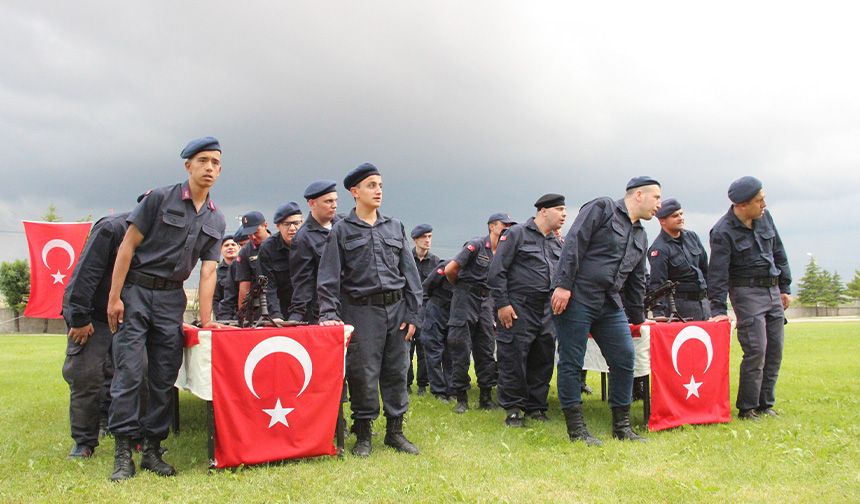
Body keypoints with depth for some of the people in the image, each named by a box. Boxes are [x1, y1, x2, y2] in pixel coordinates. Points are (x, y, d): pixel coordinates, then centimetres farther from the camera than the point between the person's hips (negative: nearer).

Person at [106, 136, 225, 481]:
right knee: (129, 372, -8)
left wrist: (205, 320, -1)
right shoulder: (160, 199, -4)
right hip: (135, 290, -4)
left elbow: (208, 271, 7)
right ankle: (123, 453, -1)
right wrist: (114, 297, -11)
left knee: (165, 377, 4)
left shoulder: (216, 220, 9)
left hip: (171, 298, 4)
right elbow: (128, 246, -6)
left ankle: (152, 450, 14)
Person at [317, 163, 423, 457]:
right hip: (362, 311, -3)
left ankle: (395, 430, 20)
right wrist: (329, 314, -13)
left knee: (397, 371, 7)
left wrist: (412, 314, 4)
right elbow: (329, 278, -2)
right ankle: (363, 435, 14)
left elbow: (410, 272, 10)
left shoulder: (395, 228, 11)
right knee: (363, 374, -1)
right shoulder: (341, 231, 2)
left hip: (396, 308, 4)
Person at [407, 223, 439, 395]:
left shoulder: (435, 261, 8)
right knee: (406, 347, -3)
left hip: (427, 309, 1)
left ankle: (423, 384, 10)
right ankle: (406, 383, 9)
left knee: (425, 348, 0)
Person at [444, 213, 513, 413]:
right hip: (466, 299, -6)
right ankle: (461, 398, 7)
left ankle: (486, 397, 14)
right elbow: (450, 269, -14)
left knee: (486, 351, 6)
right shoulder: (476, 245, -12)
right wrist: (461, 287, 2)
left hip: (486, 301, 6)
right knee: (461, 351, -2)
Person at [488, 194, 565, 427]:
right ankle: (513, 410, 8)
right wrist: (502, 304, -13)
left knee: (543, 360, 9)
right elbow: (497, 271, -9)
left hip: (547, 311, 7)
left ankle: (536, 407, 21)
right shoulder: (517, 234, -4)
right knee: (514, 360, -3)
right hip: (518, 310, -7)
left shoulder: (557, 243, 16)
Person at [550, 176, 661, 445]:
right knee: (571, 363, -2)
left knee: (625, 360, 2)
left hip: (611, 304, 8)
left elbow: (637, 282, 28)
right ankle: (575, 428, 7)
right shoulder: (602, 208, -3)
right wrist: (563, 285, -20)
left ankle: (622, 425, 15)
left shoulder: (640, 236, 21)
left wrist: (638, 319, 31)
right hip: (576, 298, -8)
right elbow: (574, 244, -13)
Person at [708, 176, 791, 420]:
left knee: (774, 351, 8)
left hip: (773, 290, 7)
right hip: (747, 292, -7)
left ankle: (765, 404, 19)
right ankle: (747, 409, 0)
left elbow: (779, 252, 15)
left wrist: (785, 287, 16)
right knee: (756, 351, -12)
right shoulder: (723, 232, -15)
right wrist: (719, 309, -21)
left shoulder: (764, 216, 5)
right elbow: (718, 273, -16)